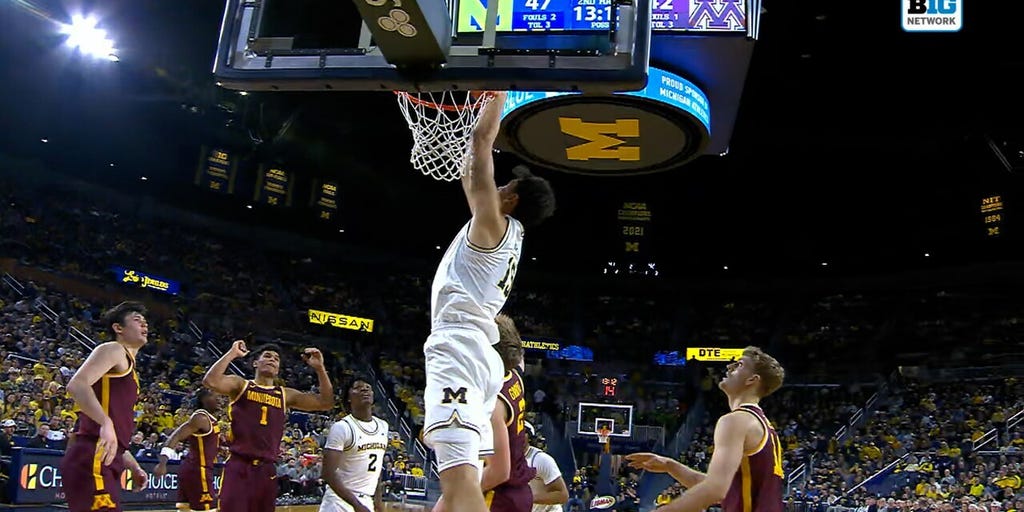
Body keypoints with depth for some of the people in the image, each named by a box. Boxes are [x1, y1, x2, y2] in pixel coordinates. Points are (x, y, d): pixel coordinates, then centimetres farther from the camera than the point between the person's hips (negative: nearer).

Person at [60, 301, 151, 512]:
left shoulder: (129, 368, 27)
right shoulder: (113, 350, -1)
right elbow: (77, 384, -20)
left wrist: (133, 466, 27)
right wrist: (105, 423, -32)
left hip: (106, 462, 10)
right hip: (93, 460, -10)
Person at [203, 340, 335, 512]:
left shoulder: (286, 395, 13)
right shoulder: (241, 385, 5)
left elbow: (326, 403, 7)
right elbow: (211, 381, -15)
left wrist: (319, 368, -1)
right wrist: (232, 354, -12)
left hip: (267, 471, 4)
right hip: (238, 467, -4)